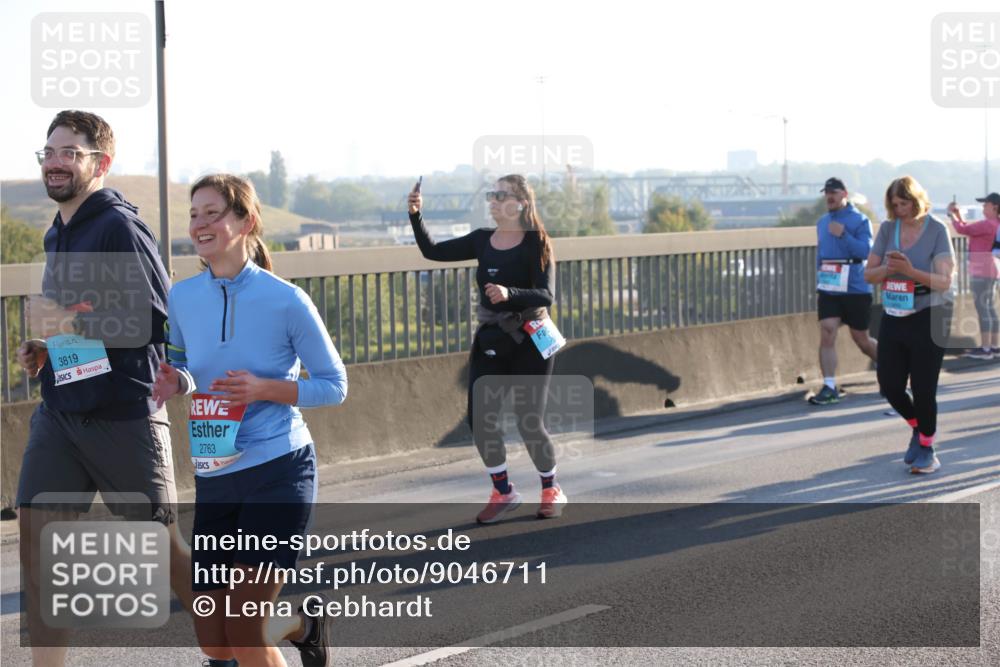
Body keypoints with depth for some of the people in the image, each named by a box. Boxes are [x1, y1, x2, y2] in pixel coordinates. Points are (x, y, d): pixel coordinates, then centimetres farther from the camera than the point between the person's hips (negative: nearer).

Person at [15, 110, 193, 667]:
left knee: (160, 542, 2)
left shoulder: (120, 227, -12)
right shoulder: (57, 235, 15)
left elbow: (159, 323, -18)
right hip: (61, 410, 8)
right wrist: (46, 348, 8)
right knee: (38, 537, -1)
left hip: (123, 414, -8)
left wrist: (70, 323, -22)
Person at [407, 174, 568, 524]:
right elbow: (432, 251, 4)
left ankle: (551, 491, 21)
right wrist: (415, 216, -10)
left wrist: (509, 294, -38)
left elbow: (545, 295, -21)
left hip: (528, 341, -5)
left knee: (528, 422, -3)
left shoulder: (536, 244, -11)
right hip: (489, 341, 5)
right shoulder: (482, 240, 4)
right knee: (479, 418, -4)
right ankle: (503, 492, 15)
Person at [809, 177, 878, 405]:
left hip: (855, 289, -5)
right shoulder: (822, 222, 12)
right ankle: (829, 387, -12)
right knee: (826, 333, -11)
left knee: (861, 339, 7)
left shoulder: (860, 220, -6)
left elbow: (866, 251, -17)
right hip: (828, 289, 5)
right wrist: (819, 285, 21)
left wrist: (843, 235, -25)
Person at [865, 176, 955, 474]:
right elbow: (869, 274, 5)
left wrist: (911, 271, -28)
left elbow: (945, 281, -15)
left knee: (923, 388, -2)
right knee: (889, 385, 6)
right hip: (893, 318, 5)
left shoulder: (936, 230, -10)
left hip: (926, 320, -5)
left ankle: (926, 448, 18)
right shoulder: (887, 229, 3)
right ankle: (918, 427, 34)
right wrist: (887, 268, -17)